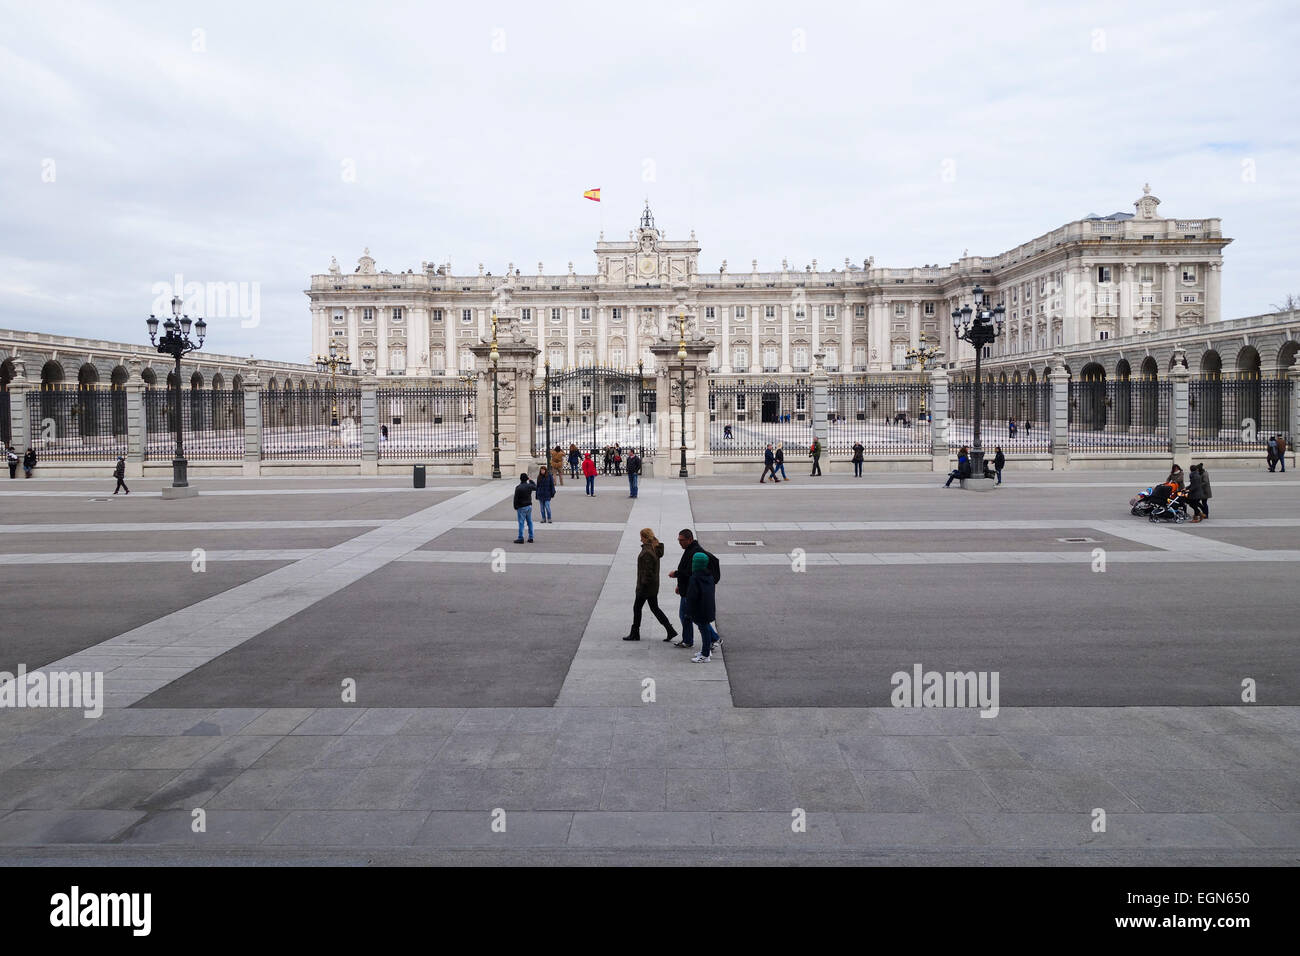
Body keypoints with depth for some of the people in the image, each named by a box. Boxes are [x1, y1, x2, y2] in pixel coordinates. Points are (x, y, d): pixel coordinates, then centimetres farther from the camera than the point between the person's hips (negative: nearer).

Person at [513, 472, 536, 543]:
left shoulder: (518, 487, -16)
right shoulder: (529, 486, -2)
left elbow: (516, 498, -13)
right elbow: (536, 488, 22)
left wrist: (515, 507, -2)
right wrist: (531, 481, 31)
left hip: (521, 507, -5)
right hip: (529, 506, 5)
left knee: (521, 523, -1)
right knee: (529, 522, 12)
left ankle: (521, 538, 1)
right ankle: (530, 538, 17)